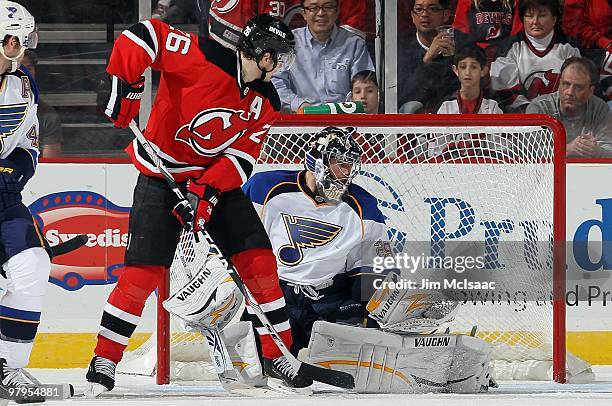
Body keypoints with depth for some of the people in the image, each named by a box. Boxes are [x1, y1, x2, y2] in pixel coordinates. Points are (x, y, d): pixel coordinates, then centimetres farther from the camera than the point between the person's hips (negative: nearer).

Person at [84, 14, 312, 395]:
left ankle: (279, 353, 8)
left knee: (258, 259, -3)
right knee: (145, 270, -12)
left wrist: (207, 191, -20)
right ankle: (105, 359, -1)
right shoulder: (204, 57, -21)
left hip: (218, 178, 6)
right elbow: (143, 35, -24)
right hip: (162, 174, -6)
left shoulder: (265, 102, 0)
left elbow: (242, 156, -5)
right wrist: (125, 85, -28)